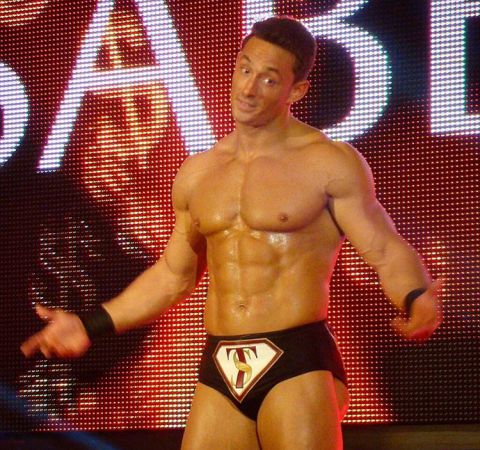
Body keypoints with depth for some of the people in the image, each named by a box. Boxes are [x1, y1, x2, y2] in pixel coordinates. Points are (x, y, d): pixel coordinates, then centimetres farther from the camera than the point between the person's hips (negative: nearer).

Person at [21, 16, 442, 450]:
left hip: (299, 365, -5)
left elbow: (388, 253, -2)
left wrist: (417, 299, -24)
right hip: (220, 371, 5)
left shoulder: (329, 163, 0)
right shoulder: (197, 173, 16)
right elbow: (173, 274, 27)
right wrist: (92, 325, 25)